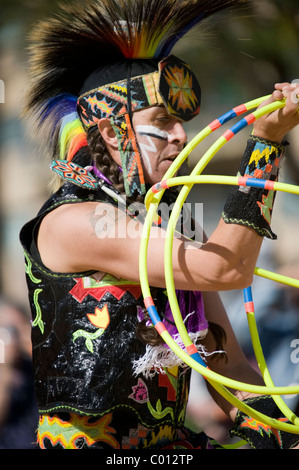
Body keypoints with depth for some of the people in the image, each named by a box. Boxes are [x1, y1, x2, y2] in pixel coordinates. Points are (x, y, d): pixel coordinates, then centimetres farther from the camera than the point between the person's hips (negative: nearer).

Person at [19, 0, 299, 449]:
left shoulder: (174, 238, 15)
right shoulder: (70, 222, -8)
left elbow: (230, 368, 10)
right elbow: (226, 269, -15)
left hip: (171, 446, 6)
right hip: (85, 443, -5)